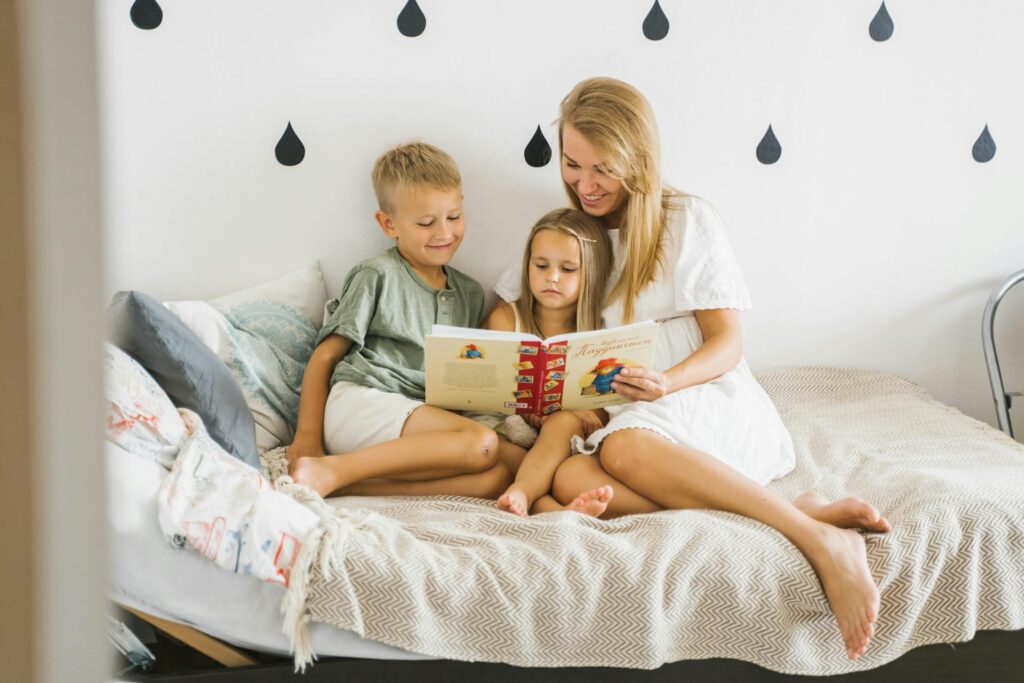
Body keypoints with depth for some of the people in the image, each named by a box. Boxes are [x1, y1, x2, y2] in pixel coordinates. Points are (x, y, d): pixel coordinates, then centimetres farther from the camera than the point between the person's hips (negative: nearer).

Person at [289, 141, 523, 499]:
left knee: (498, 475, -25)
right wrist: (307, 437, -9)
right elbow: (323, 357, 2)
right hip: (360, 402, -6)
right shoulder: (378, 276, 5)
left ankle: (346, 484, -29)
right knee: (481, 444, -29)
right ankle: (331, 471, -30)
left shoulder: (470, 294, 22)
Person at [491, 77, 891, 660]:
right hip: (620, 418, 4)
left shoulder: (689, 221, 4)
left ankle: (823, 543, -41)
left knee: (623, 447, -39)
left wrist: (668, 383, -21)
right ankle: (807, 511, -36)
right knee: (570, 481, -34)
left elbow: (726, 343, 0)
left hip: (710, 401, -4)